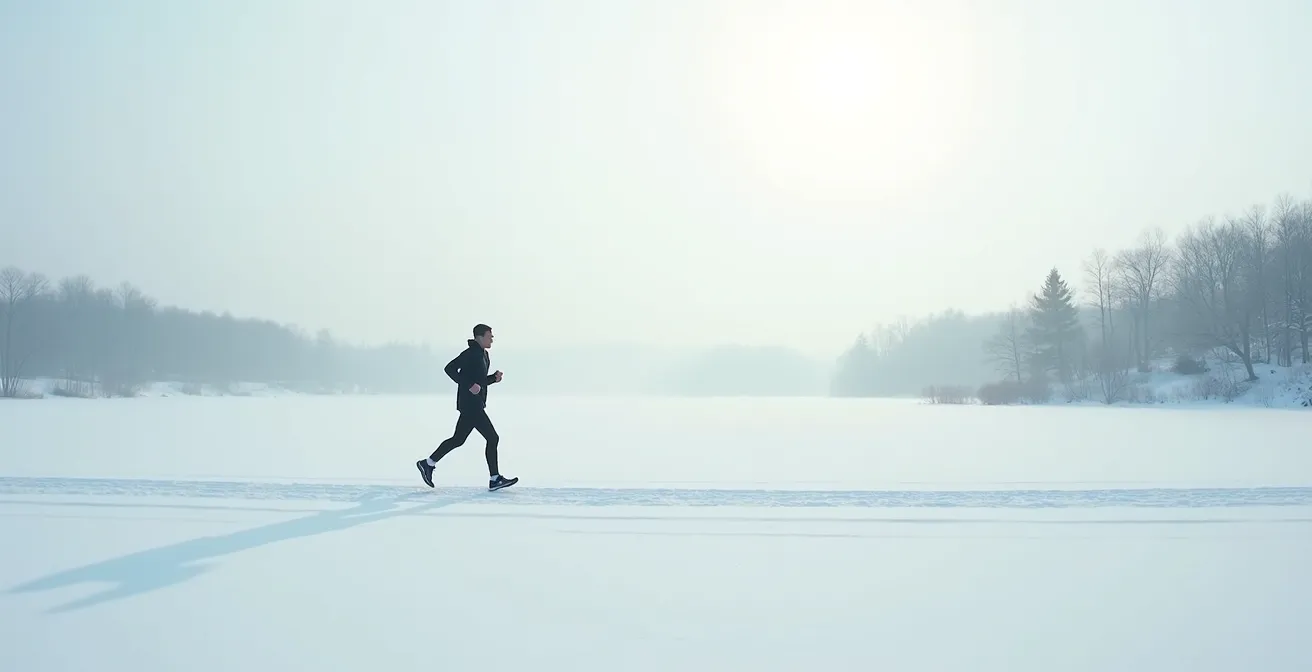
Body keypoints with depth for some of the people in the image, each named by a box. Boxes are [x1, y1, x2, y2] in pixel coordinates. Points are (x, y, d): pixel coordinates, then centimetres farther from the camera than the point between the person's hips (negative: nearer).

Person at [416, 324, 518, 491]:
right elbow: (450, 368, -20)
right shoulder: (471, 353, -12)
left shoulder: (484, 355, 17)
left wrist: (494, 378, 7)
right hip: (470, 405, -10)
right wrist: (469, 385, -23)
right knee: (492, 438, -7)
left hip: (475, 406, 10)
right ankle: (495, 479, -2)